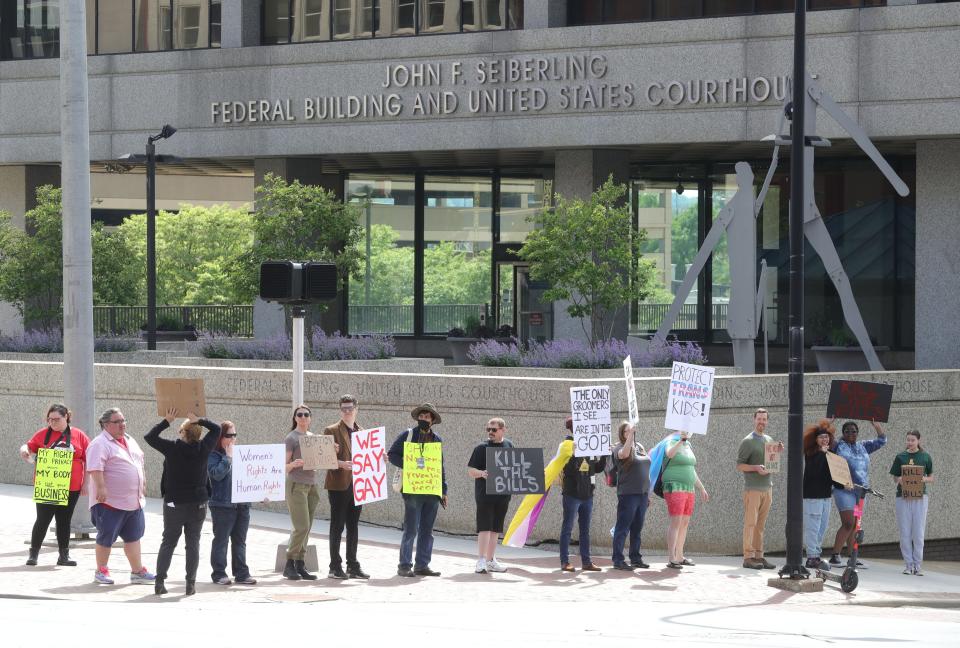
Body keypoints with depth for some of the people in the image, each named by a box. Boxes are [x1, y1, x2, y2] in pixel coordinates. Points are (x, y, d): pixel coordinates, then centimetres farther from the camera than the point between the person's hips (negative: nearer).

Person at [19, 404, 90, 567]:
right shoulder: (43, 434, 4)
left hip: (71, 488, 1)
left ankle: (64, 556, 15)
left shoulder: (78, 435, 4)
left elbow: (89, 460, 6)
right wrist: (24, 450, -15)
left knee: (64, 521, 8)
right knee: (43, 520, -1)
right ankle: (33, 554, 9)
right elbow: (29, 447, 10)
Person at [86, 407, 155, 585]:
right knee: (106, 537, 2)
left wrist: (140, 487, 23)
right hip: (110, 502, -8)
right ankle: (101, 571, 14)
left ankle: (137, 571, 17)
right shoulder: (100, 444, -14)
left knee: (133, 536, 11)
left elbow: (139, 463, 24)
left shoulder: (129, 441, 15)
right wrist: (101, 487, -32)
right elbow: (95, 468, -25)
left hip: (134, 502, 8)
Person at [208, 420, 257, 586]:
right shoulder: (213, 455, -4)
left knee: (240, 540, 9)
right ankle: (219, 573, 6)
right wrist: (228, 456, -17)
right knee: (221, 540, 1)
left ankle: (241, 573, 13)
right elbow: (217, 473, -20)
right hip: (222, 504, -6)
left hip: (242, 504, 6)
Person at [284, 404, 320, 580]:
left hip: (311, 485, 6)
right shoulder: (291, 438, -5)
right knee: (301, 527, -12)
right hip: (296, 485, -6)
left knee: (306, 528, 5)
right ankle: (289, 564, -4)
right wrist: (293, 464, -29)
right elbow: (284, 467, -8)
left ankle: (300, 565, 8)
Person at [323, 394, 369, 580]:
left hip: (357, 485, 6)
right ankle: (335, 568, 1)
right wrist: (341, 464, -23)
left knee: (353, 527, 9)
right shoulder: (331, 431, -2)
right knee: (337, 526, -3)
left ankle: (353, 566, 14)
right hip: (339, 485, -6)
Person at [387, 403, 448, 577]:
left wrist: (443, 490, 14)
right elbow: (392, 455, 0)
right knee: (411, 530, -7)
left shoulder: (436, 440, 16)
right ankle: (404, 566, 0)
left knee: (427, 531, 6)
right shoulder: (408, 435, 2)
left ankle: (422, 565, 13)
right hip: (413, 490, -5)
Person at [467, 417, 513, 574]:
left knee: (496, 528, 11)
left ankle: (490, 560, 19)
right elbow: (470, 470, -7)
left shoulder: (508, 446, 9)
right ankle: (481, 561, -12)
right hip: (484, 492, -5)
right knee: (485, 526, -10)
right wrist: (482, 473, -26)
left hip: (503, 494, 5)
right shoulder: (482, 448, -5)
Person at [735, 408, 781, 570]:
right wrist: (756, 468, -21)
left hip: (767, 488, 6)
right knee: (750, 523, -7)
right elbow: (739, 465, -6)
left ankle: (759, 556, 7)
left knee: (761, 525, 6)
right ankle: (748, 557, -7)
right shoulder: (748, 441, -3)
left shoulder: (769, 440, 17)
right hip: (752, 488, -6)